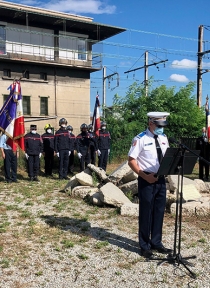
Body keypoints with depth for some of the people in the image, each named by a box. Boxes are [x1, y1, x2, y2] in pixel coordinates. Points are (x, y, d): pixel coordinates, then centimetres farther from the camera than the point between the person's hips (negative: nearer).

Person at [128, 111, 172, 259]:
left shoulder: (163, 138, 9)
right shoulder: (140, 139, -12)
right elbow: (131, 160, -12)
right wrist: (145, 176, -19)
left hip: (161, 179, 6)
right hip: (147, 180, -6)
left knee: (159, 212, 14)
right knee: (146, 213, 4)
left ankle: (156, 243, 30)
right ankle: (145, 246, 19)